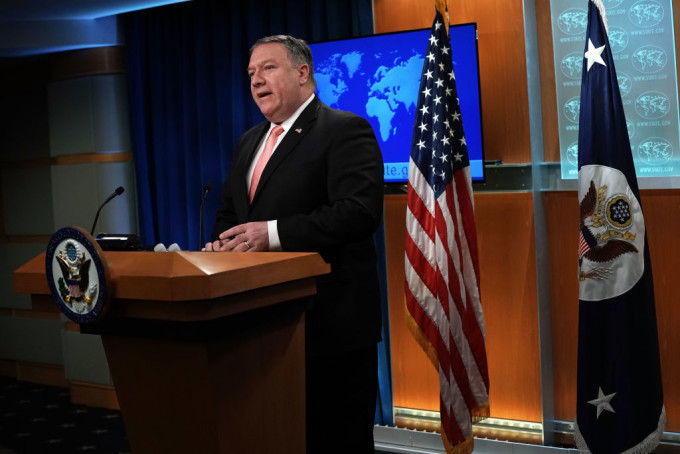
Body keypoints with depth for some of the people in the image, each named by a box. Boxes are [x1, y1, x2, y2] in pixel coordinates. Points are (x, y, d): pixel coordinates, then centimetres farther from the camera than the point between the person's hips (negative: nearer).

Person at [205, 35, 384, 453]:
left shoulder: (345, 130, -8)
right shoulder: (249, 141, 18)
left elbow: (359, 211, -20)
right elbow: (228, 211, 25)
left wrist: (273, 233, -24)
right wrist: (222, 243, 1)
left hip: (329, 321, -7)